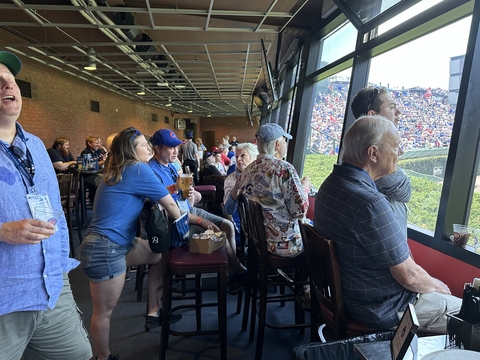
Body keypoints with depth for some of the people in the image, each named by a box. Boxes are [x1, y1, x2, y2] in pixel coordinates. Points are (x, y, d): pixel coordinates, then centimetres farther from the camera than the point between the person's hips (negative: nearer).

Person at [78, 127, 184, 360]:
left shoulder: (117, 171, 12)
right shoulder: (138, 169, -14)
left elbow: (149, 195, 21)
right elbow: (169, 205, -8)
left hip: (118, 243, 10)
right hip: (105, 249, -10)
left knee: (160, 254, 19)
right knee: (104, 311, 6)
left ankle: (153, 313, 27)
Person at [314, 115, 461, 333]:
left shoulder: (332, 184, -4)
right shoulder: (370, 203, -34)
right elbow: (409, 276, -24)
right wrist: (437, 285, -1)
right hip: (383, 309, -9)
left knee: (441, 295, 27)